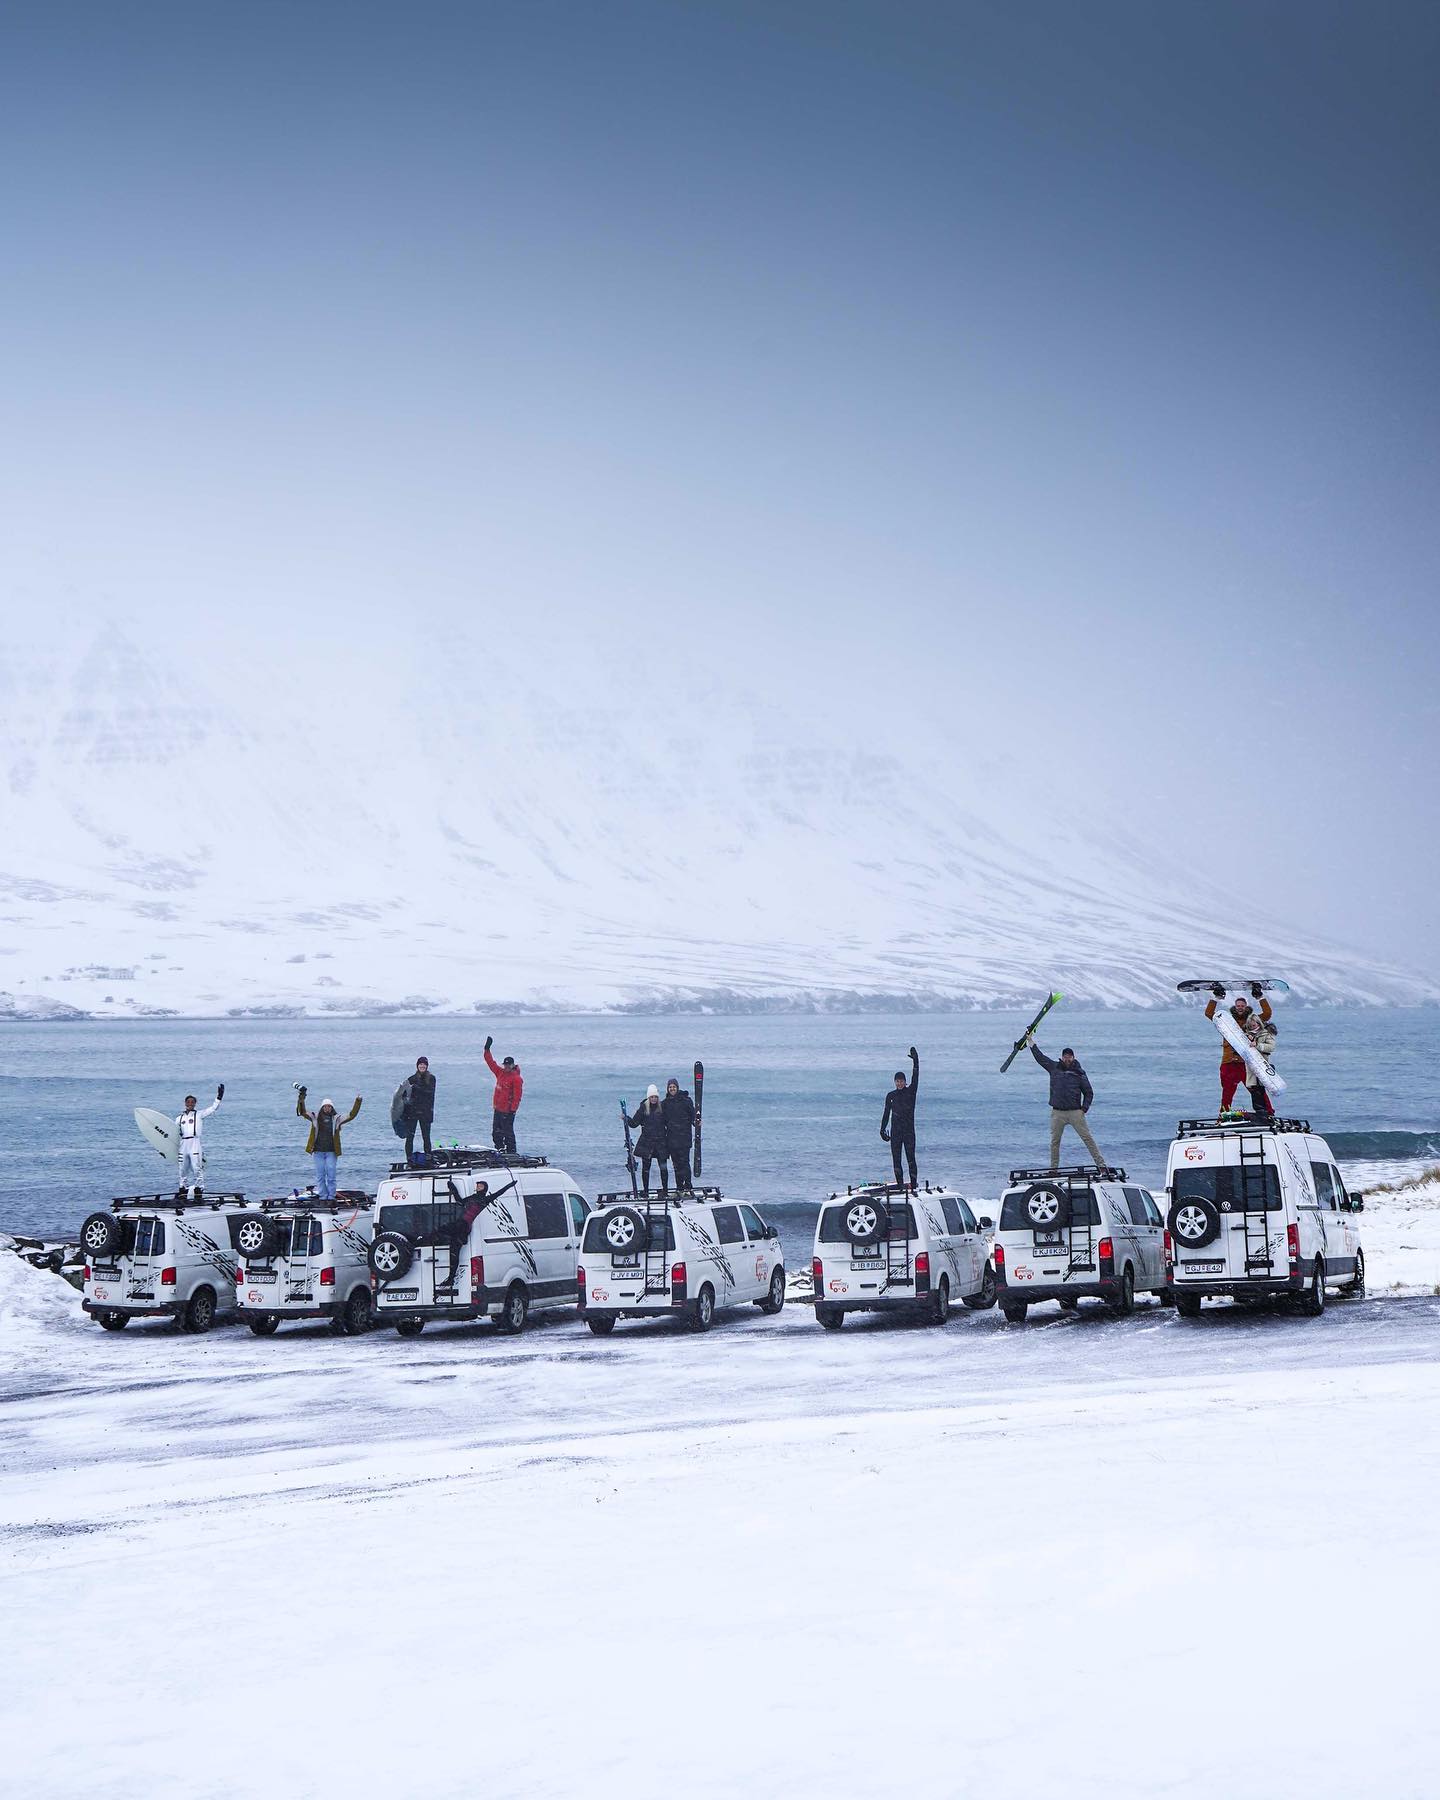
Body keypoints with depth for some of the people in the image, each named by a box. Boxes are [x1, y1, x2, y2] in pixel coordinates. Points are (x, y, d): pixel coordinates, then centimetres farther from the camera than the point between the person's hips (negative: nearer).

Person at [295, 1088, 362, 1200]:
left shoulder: (336, 1120, 5)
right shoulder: (315, 1118, 6)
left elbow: (351, 1115, 3)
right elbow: (302, 1112, 0)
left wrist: (357, 1102, -8)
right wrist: (301, 1101, -15)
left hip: (331, 1152, -1)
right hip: (318, 1151, 1)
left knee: (331, 1176, 0)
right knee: (320, 1176, 3)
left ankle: (331, 1197, 5)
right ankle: (323, 1197, 8)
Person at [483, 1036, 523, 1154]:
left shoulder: (516, 1078, -12)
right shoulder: (500, 1073, 11)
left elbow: (517, 1095, -16)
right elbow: (491, 1063, 18)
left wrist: (513, 1109, -21)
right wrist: (487, 1050, 13)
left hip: (508, 1110, -9)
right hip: (498, 1109, 9)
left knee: (507, 1132, -8)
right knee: (496, 1133, 12)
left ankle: (511, 1152, -5)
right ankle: (499, 1151, 21)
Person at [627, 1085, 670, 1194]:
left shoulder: (662, 1108, 2)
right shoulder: (643, 1108, 1)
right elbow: (634, 1123, 1)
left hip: (660, 1141, 0)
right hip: (646, 1142, 0)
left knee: (663, 1167, -3)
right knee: (646, 1167, 3)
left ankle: (665, 1189, 7)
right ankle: (645, 1190, 11)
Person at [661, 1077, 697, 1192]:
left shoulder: (686, 1100, 0)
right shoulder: (665, 1103, 12)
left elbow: (692, 1115, -2)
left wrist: (696, 1123, -20)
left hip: (684, 1135, -4)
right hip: (671, 1137, 4)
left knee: (684, 1161, -11)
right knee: (676, 1163, 5)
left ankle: (688, 1186, -10)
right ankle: (679, 1188, 9)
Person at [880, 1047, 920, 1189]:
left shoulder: (911, 1092, 2)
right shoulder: (891, 1096, 9)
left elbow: (915, 1076, -9)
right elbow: (886, 1113, 13)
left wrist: (915, 1060, -18)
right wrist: (883, 1129, 5)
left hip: (909, 1131, -3)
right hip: (895, 1132, 3)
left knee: (911, 1158, -9)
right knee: (896, 1159, 0)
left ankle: (913, 1186, -10)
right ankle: (900, 1185, 4)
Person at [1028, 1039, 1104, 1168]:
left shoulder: (1079, 1073, 3)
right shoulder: (1054, 1068, 8)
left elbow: (1089, 1093, 7)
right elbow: (1039, 1056, 14)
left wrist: (1084, 1109, -4)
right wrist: (1030, 1039, 16)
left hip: (1075, 1112, -2)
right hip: (1057, 1113, 2)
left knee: (1087, 1138, -5)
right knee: (1054, 1142, 5)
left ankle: (1101, 1164, -5)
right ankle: (1053, 1168, 14)